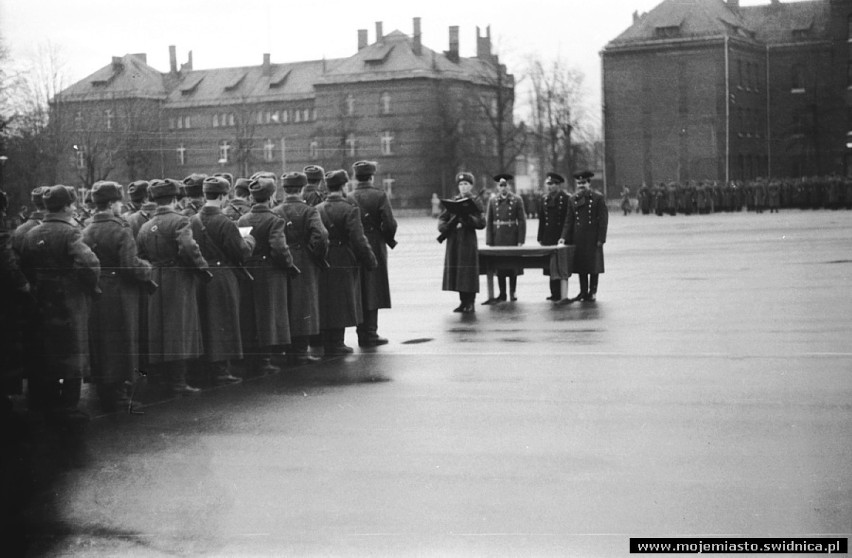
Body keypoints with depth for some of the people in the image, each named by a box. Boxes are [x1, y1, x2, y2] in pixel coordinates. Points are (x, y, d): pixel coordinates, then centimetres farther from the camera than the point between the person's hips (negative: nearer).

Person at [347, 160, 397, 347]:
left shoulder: (349, 198, 2)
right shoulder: (379, 196, -8)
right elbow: (389, 224, -13)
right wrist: (388, 240, 5)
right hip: (375, 248, -4)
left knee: (360, 292, 12)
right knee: (372, 292, 1)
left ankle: (363, 333, 18)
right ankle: (370, 334, 1)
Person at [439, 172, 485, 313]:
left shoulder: (475, 203, 2)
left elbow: (481, 224, -6)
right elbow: (442, 218, 11)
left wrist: (468, 218, -20)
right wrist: (445, 228, -9)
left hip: (468, 241, -4)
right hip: (453, 241, 4)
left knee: (469, 273, -5)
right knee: (456, 272, 4)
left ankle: (470, 303, 2)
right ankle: (463, 301, 14)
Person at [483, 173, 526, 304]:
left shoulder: (517, 200, 2)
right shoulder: (492, 201, 8)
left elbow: (522, 221, -1)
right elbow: (488, 222, 6)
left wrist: (521, 240, -7)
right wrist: (489, 241, -1)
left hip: (512, 238, -2)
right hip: (498, 238, 2)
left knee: (513, 267, 1)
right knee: (499, 268, 3)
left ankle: (513, 293, 11)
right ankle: (502, 294, 10)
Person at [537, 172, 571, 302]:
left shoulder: (566, 198, -5)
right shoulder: (543, 200, 11)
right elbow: (541, 221, 13)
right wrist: (540, 238, 10)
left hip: (561, 237, -5)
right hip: (548, 237, 5)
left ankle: (561, 293, 4)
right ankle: (554, 293, 11)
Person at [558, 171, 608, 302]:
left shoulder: (598, 198, -3)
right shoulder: (573, 199, 8)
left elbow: (603, 219, -5)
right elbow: (569, 220, 8)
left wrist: (601, 239, -11)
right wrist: (564, 237, -3)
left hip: (593, 238, -4)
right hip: (578, 238, 4)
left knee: (593, 266, 1)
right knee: (580, 265, 7)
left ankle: (592, 292, 10)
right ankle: (583, 291, 16)